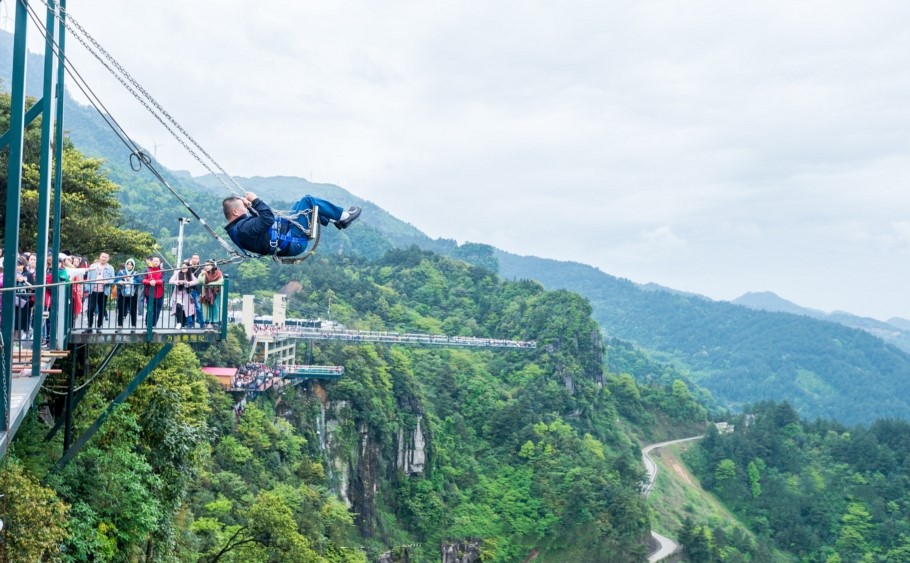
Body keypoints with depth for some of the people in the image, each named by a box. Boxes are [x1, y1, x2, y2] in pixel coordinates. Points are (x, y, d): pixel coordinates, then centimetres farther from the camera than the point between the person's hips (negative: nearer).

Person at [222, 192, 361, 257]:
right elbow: (268, 218, -33)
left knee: (303, 205, 23)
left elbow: (260, 220, 22)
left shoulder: (236, 228, 8)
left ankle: (336, 220, 25)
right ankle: (342, 216, 6)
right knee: (307, 201, -6)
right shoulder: (242, 228, -25)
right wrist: (255, 200, -21)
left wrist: (250, 206, 7)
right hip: (293, 242, -11)